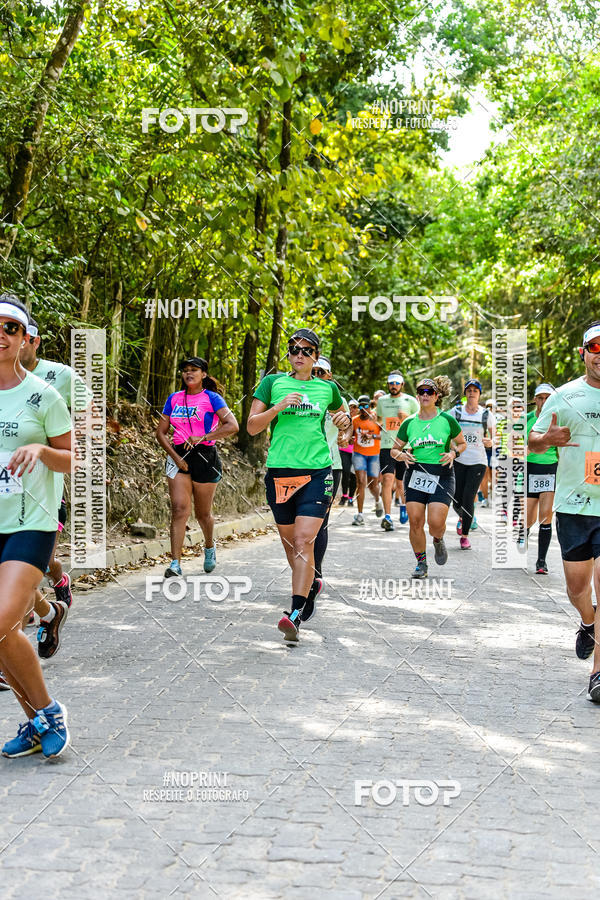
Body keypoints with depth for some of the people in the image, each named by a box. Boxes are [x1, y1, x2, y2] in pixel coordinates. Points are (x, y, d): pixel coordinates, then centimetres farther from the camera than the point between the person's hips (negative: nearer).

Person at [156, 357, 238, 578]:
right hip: (179, 457, 3)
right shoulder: (174, 398, 10)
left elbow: (233, 426, -14)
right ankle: (175, 564, -15)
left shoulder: (211, 398, -3)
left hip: (205, 457, -3)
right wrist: (175, 456, -5)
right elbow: (161, 432, 9)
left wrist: (203, 437, -19)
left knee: (203, 513, 9)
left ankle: (209, 547, 39)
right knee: (179, 509, -11)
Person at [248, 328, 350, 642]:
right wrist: (278, 407, -12)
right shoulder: (273, 382, 7)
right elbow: (252, 426, 3)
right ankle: (309, 583, 37)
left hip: (317, 472, -1)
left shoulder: (327, 388, 11)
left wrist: (344, 420, 7)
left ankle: (295, 615, -19)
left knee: (304, 540, -15)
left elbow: (341, 414, 31)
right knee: (289, 542, 10)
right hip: (279, 472, 1)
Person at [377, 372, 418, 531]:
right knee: (387, 479, -15)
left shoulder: (410, 401, 3)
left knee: (402, 482, 8)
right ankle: (387, 516, -19)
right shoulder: (382, 401, 11)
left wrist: (408, 418, -10)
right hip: (386, 446, 1)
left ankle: (404, 505, 39)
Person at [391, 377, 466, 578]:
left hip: (442, 474, -2)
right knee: (415, 522, -4)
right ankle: (421, 563, 14)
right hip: (415, 473, 2)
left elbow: (462, 443, 14)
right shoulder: (409, 423, 6)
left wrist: (454, 453, -6)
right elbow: (394, 449, 16)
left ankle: (438, 541, 25)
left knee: (436, 523, -12)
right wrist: (402, 455, -6)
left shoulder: (447, 420, 1)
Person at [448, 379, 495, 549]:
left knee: (468, 500, -10)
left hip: (478, 462, -1)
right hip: (459, 460, 1)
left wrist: (490, 442, -11)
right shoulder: (455, 412, 2)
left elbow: (495, 437, 11)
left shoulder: (486, 414, 2)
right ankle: (462, 517, 39)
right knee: (457, 502, 2)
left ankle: (465, 536, 4)